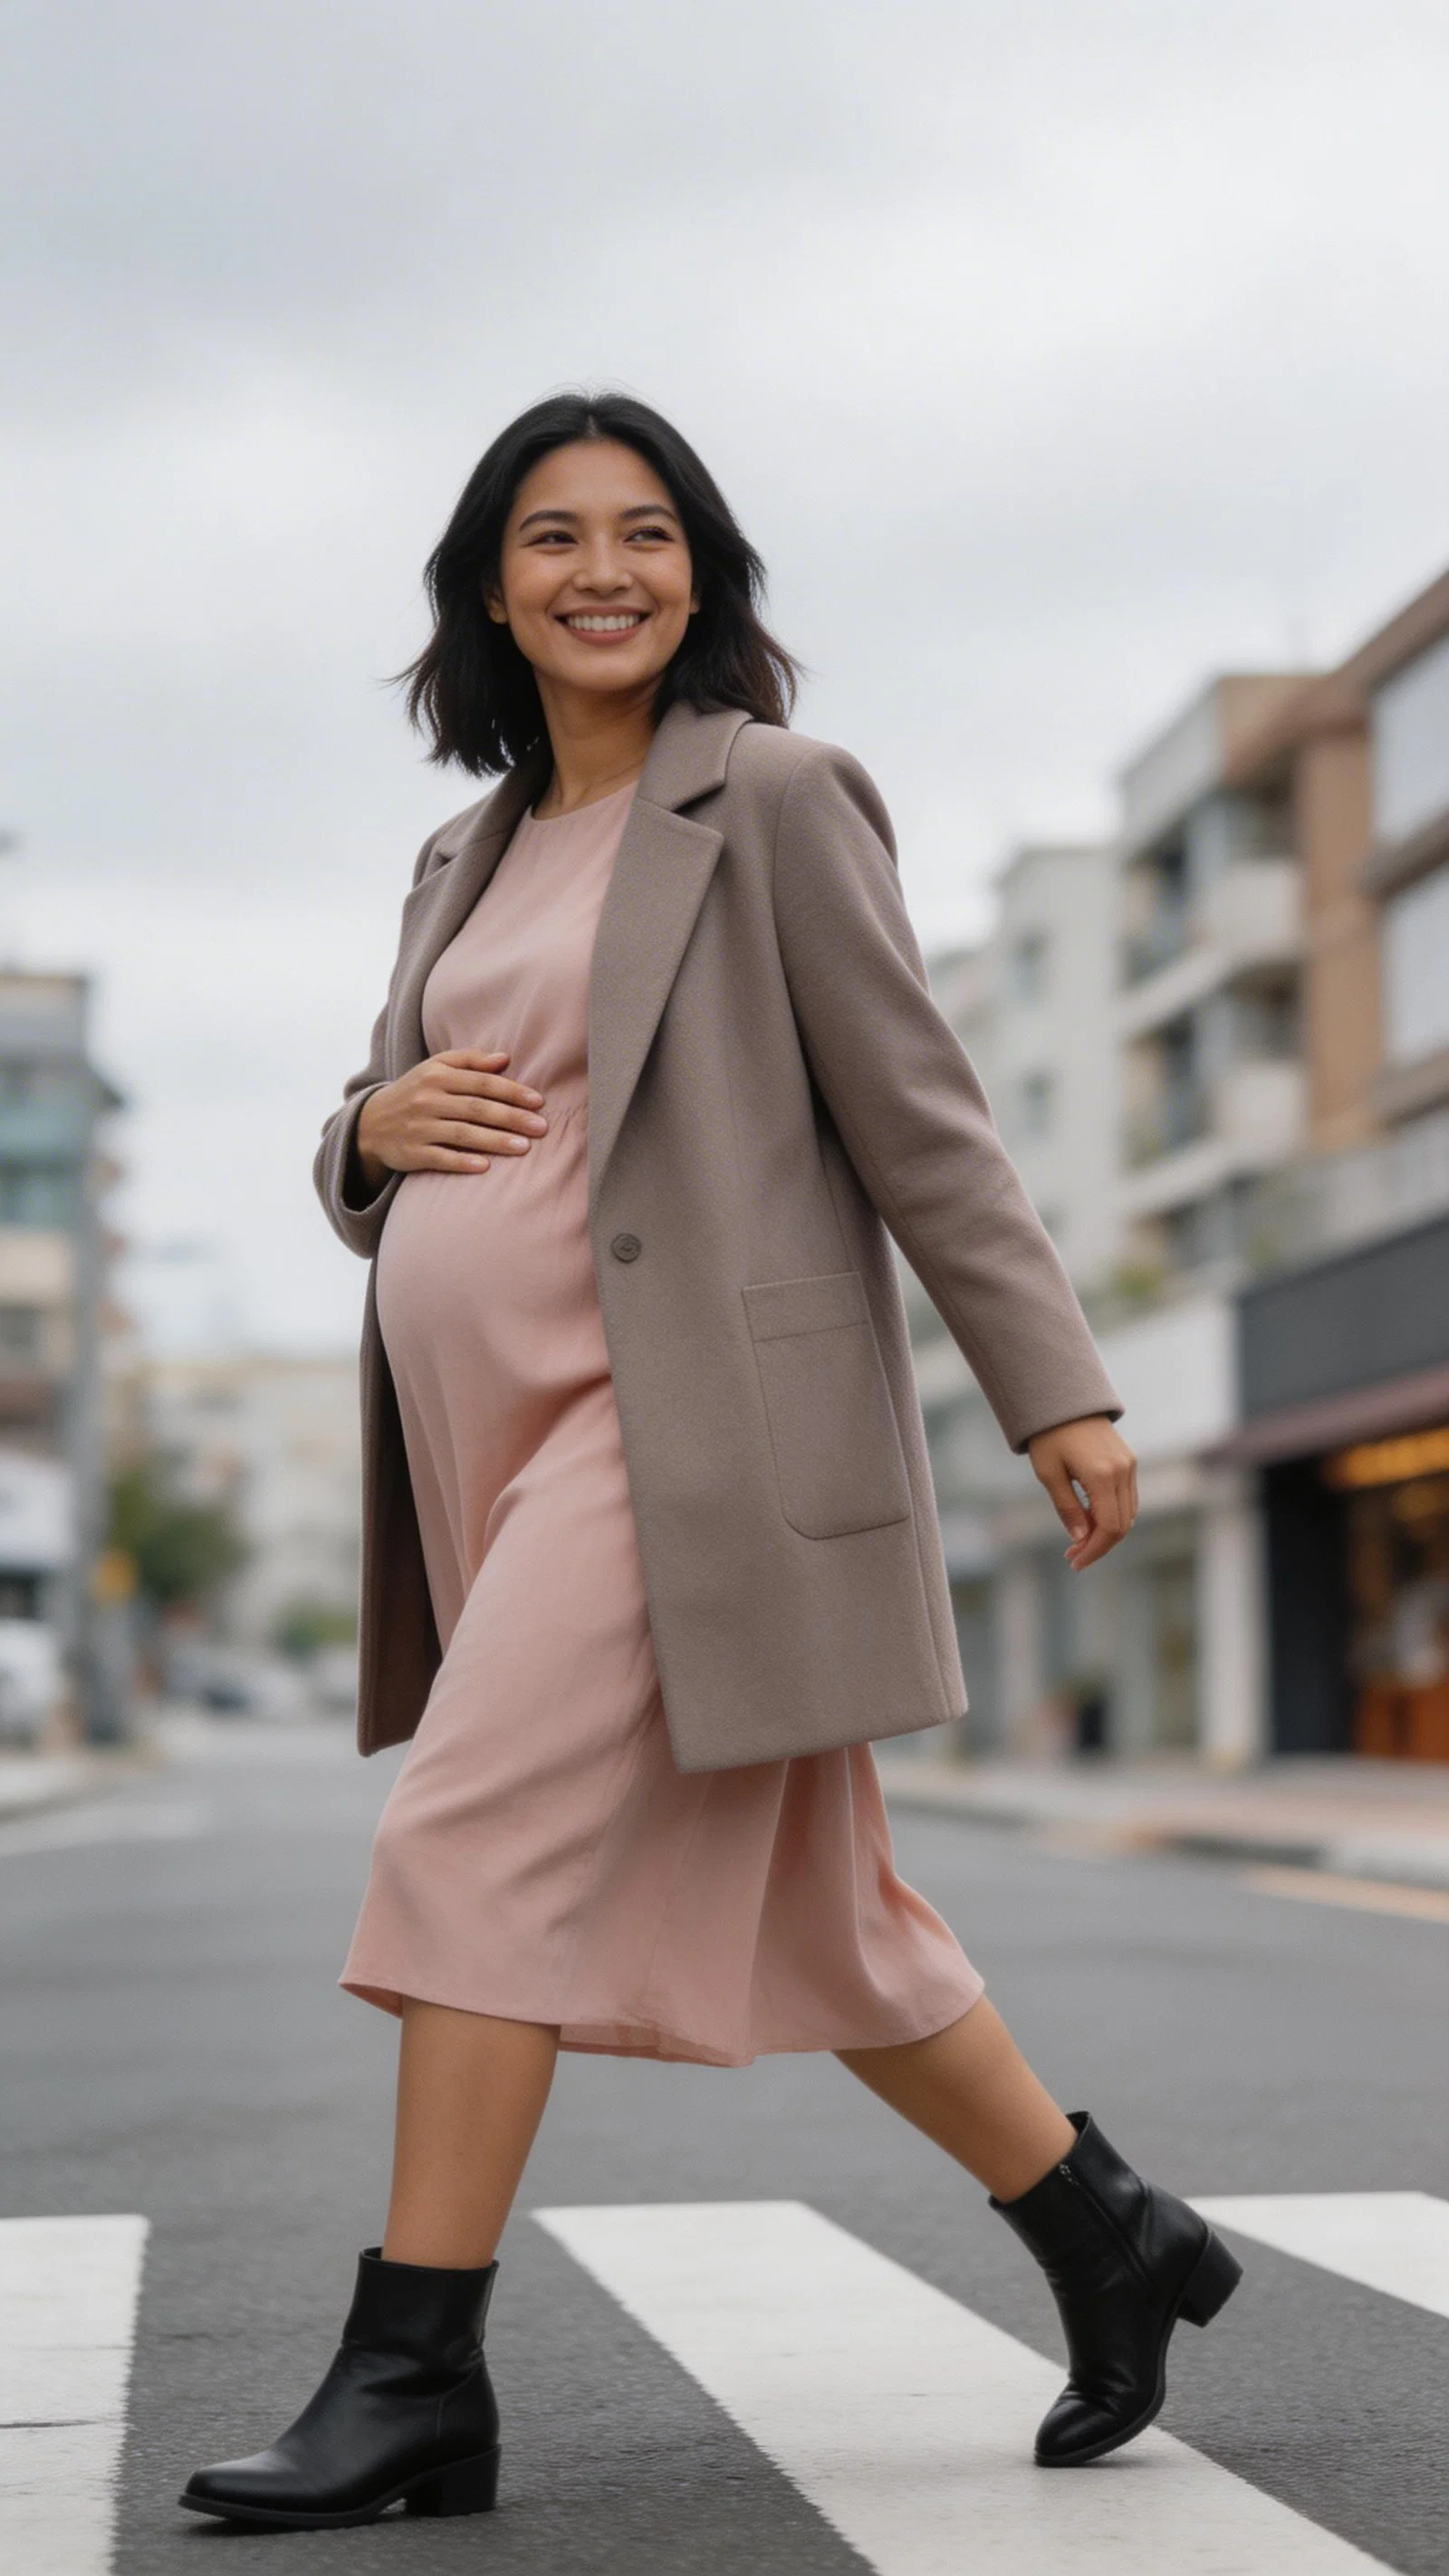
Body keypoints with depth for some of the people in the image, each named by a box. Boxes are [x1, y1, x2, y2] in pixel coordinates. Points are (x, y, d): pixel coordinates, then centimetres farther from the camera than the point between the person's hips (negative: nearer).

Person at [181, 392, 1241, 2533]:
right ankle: (1114, 2244, 26)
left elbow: (918, 1114, -5)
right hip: (500, 1441, 7)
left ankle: (415, 2375, -8)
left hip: (692, 1423, -7)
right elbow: (382, 1188, 22)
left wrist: (1058, 1391, -10)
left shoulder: (776, 798, 0)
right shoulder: (474, 858, 20)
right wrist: (377, 1127, -2)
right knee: (811, 1918, 11)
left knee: (482, 1839, -16)